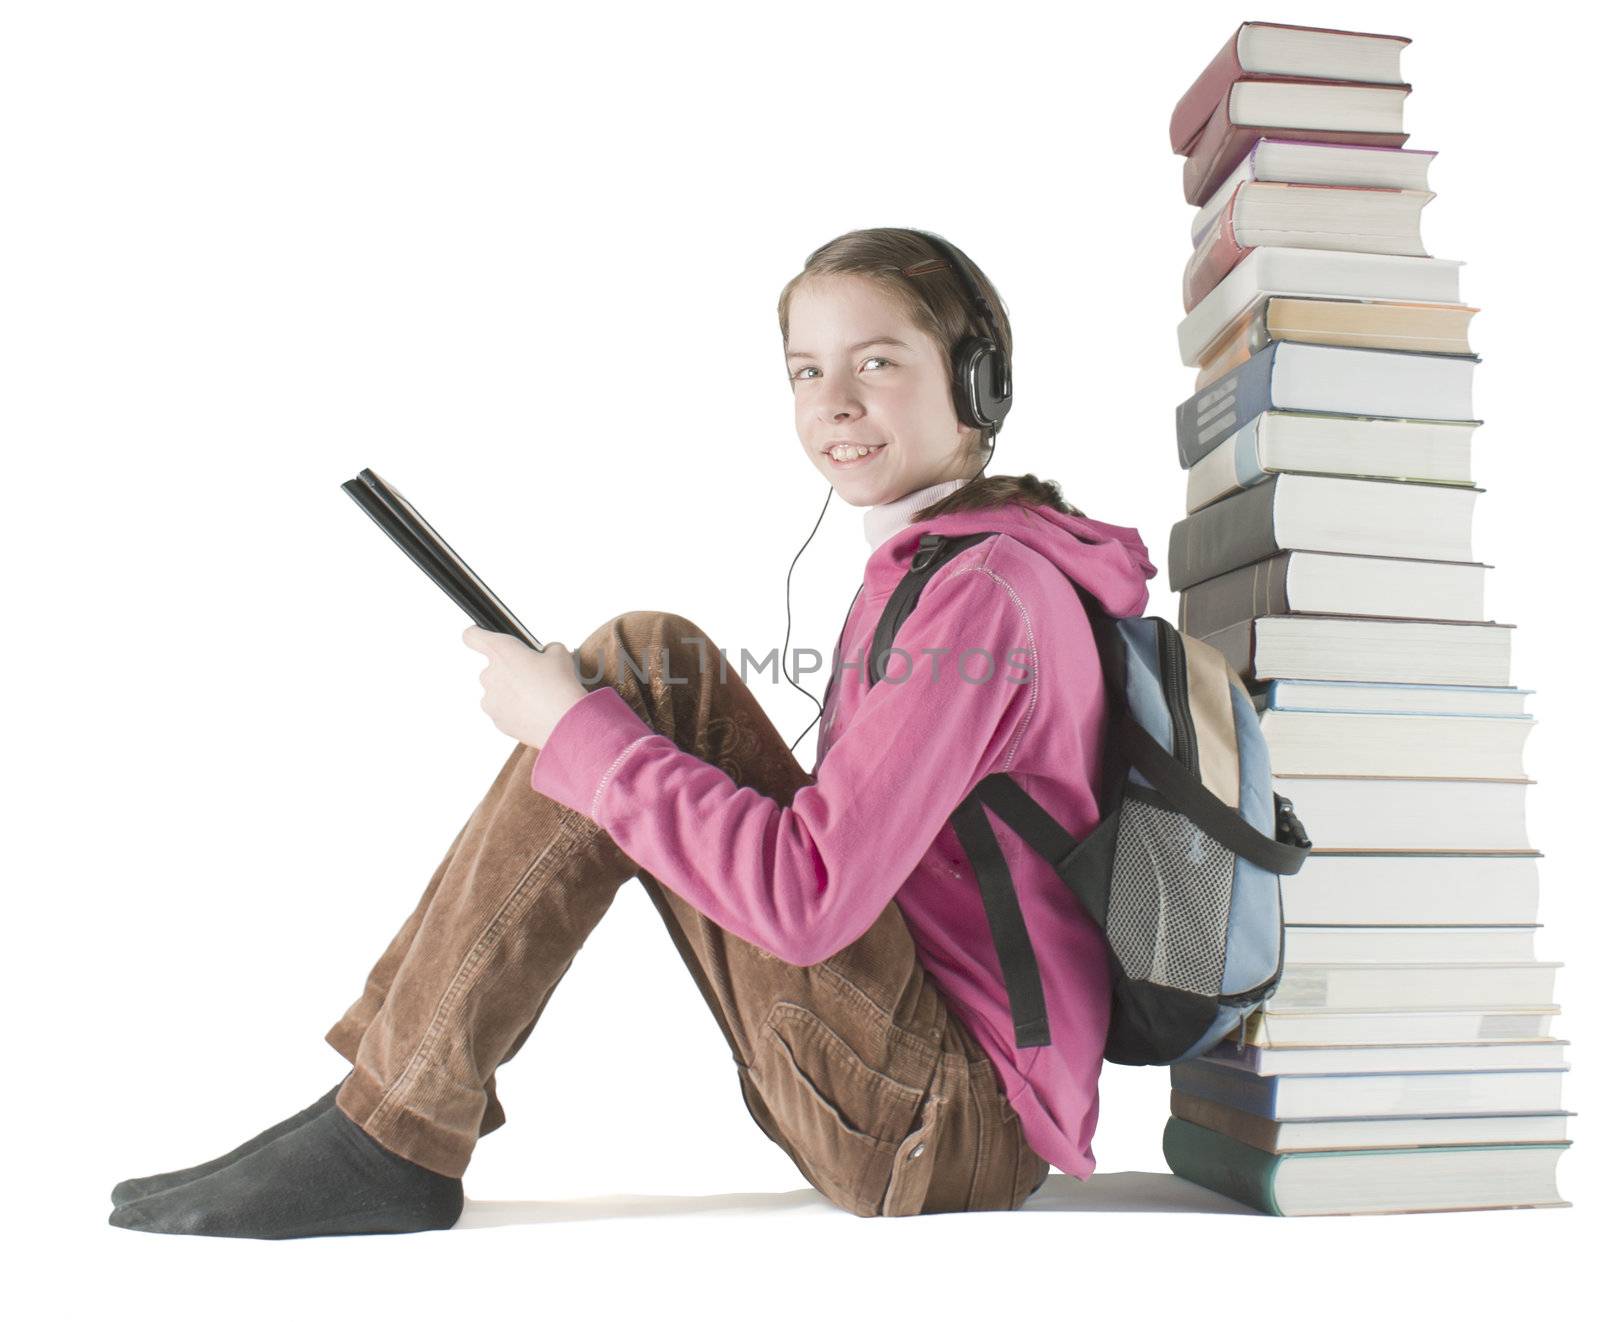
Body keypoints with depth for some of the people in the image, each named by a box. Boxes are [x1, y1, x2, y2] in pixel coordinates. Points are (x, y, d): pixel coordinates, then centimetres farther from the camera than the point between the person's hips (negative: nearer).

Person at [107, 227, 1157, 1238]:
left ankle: (393, 1134, -10)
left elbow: (811, 898, -25)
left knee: (640, 665, -16)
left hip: (955, 1130, -9)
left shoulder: (987, 589, -17)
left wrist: (575, 727, -16)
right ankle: (391, 1096, 1)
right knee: (653, 665, 1)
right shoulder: (927, 568, 13)